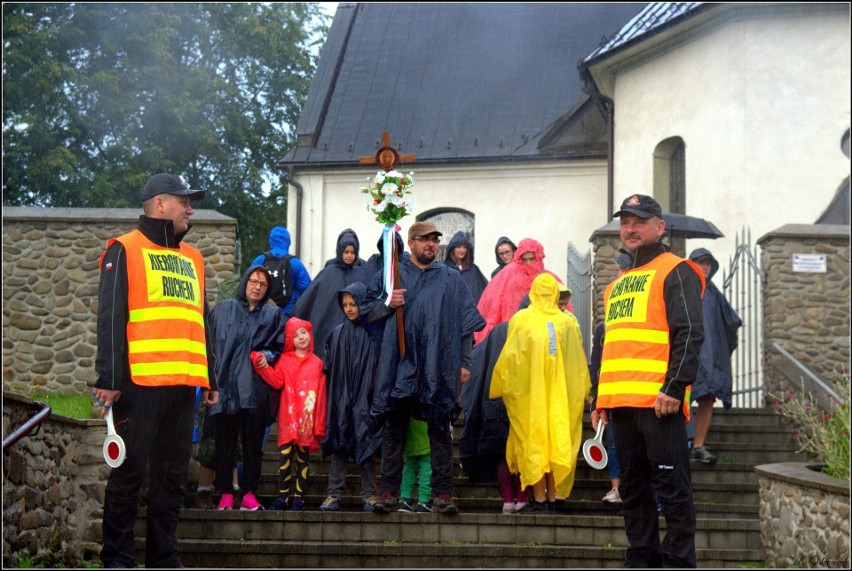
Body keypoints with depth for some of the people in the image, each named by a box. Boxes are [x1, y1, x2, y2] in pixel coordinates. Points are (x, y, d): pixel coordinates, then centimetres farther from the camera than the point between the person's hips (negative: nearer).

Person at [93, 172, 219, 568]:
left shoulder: (192, 258, 21)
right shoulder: (125, 250, 1)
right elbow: (110, 318, -7)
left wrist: (210, 380, 20)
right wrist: (108, 378, -14)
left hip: (183, 386, 6)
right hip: (139, 383, -6)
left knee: (172, 475, 9)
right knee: (129, 472, -3)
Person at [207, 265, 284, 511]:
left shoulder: (273, 315, 14)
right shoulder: (223, 310, 11)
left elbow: (280, 348, 11)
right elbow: (212, 343, 6)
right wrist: (212, 381, -4)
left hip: (256, 390, 1)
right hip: (226, 386, -1)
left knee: (253, 443, 1)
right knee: (225, 442, -1)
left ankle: (249, 493, 7)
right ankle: (225, 494, 3)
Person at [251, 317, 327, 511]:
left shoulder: (317, 363, 7)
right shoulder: (284, 360, 9)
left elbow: (321, 394, 4)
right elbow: (277, 381, -3)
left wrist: (319, 423, 0)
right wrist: (264, 367, -18)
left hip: (307, 419, 0)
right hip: (288, 417, 0)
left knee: (303, 458, 4)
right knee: (285, 456, -3)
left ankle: (299, 497, 7)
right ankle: (282, 497, 0)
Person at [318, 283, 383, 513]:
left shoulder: (375, 334, 0)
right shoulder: (337, 333, 10)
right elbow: (328, 370, 9)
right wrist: (332, 398, 2)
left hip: (365, 399, -3)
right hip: (340, 399, 3)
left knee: (366, 446, 0)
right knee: (338, 446, 2)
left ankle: (369, 495, 5)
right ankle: (334, 494, 3)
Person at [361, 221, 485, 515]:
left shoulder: (450, 279, 11)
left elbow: (466, 322, 9)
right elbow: (367, 310, 10)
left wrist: (465, 363, 3)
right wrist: (387, 303, -10)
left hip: (437, 367, 0)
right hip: (399, 364, 0)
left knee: (439, 430, 1)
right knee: (394, 430, 1)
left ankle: (442, 493, 4)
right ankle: (388, 492, 5)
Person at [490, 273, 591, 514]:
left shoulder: (521, 319, -4)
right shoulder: (569, 322, 2)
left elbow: (508, 358, -2)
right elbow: (580, 362, 7)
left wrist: (499, 388, 9)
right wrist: (581, 392, 19)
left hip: (529, 393, -2)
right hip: (561, 393, 2)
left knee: (533, 439, 1)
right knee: (557, 438, 8)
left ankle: (539, 499, -2)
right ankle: (552, 498, 8)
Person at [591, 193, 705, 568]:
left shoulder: (675, 271, -2)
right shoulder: (617, 284, 23)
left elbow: (689, 335, -11)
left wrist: (674, 388, -19)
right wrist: (600, 400, 21)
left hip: (658, 401, -8)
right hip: (621, 402, 8)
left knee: (670, 486, -4)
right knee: (632, 488, 11)